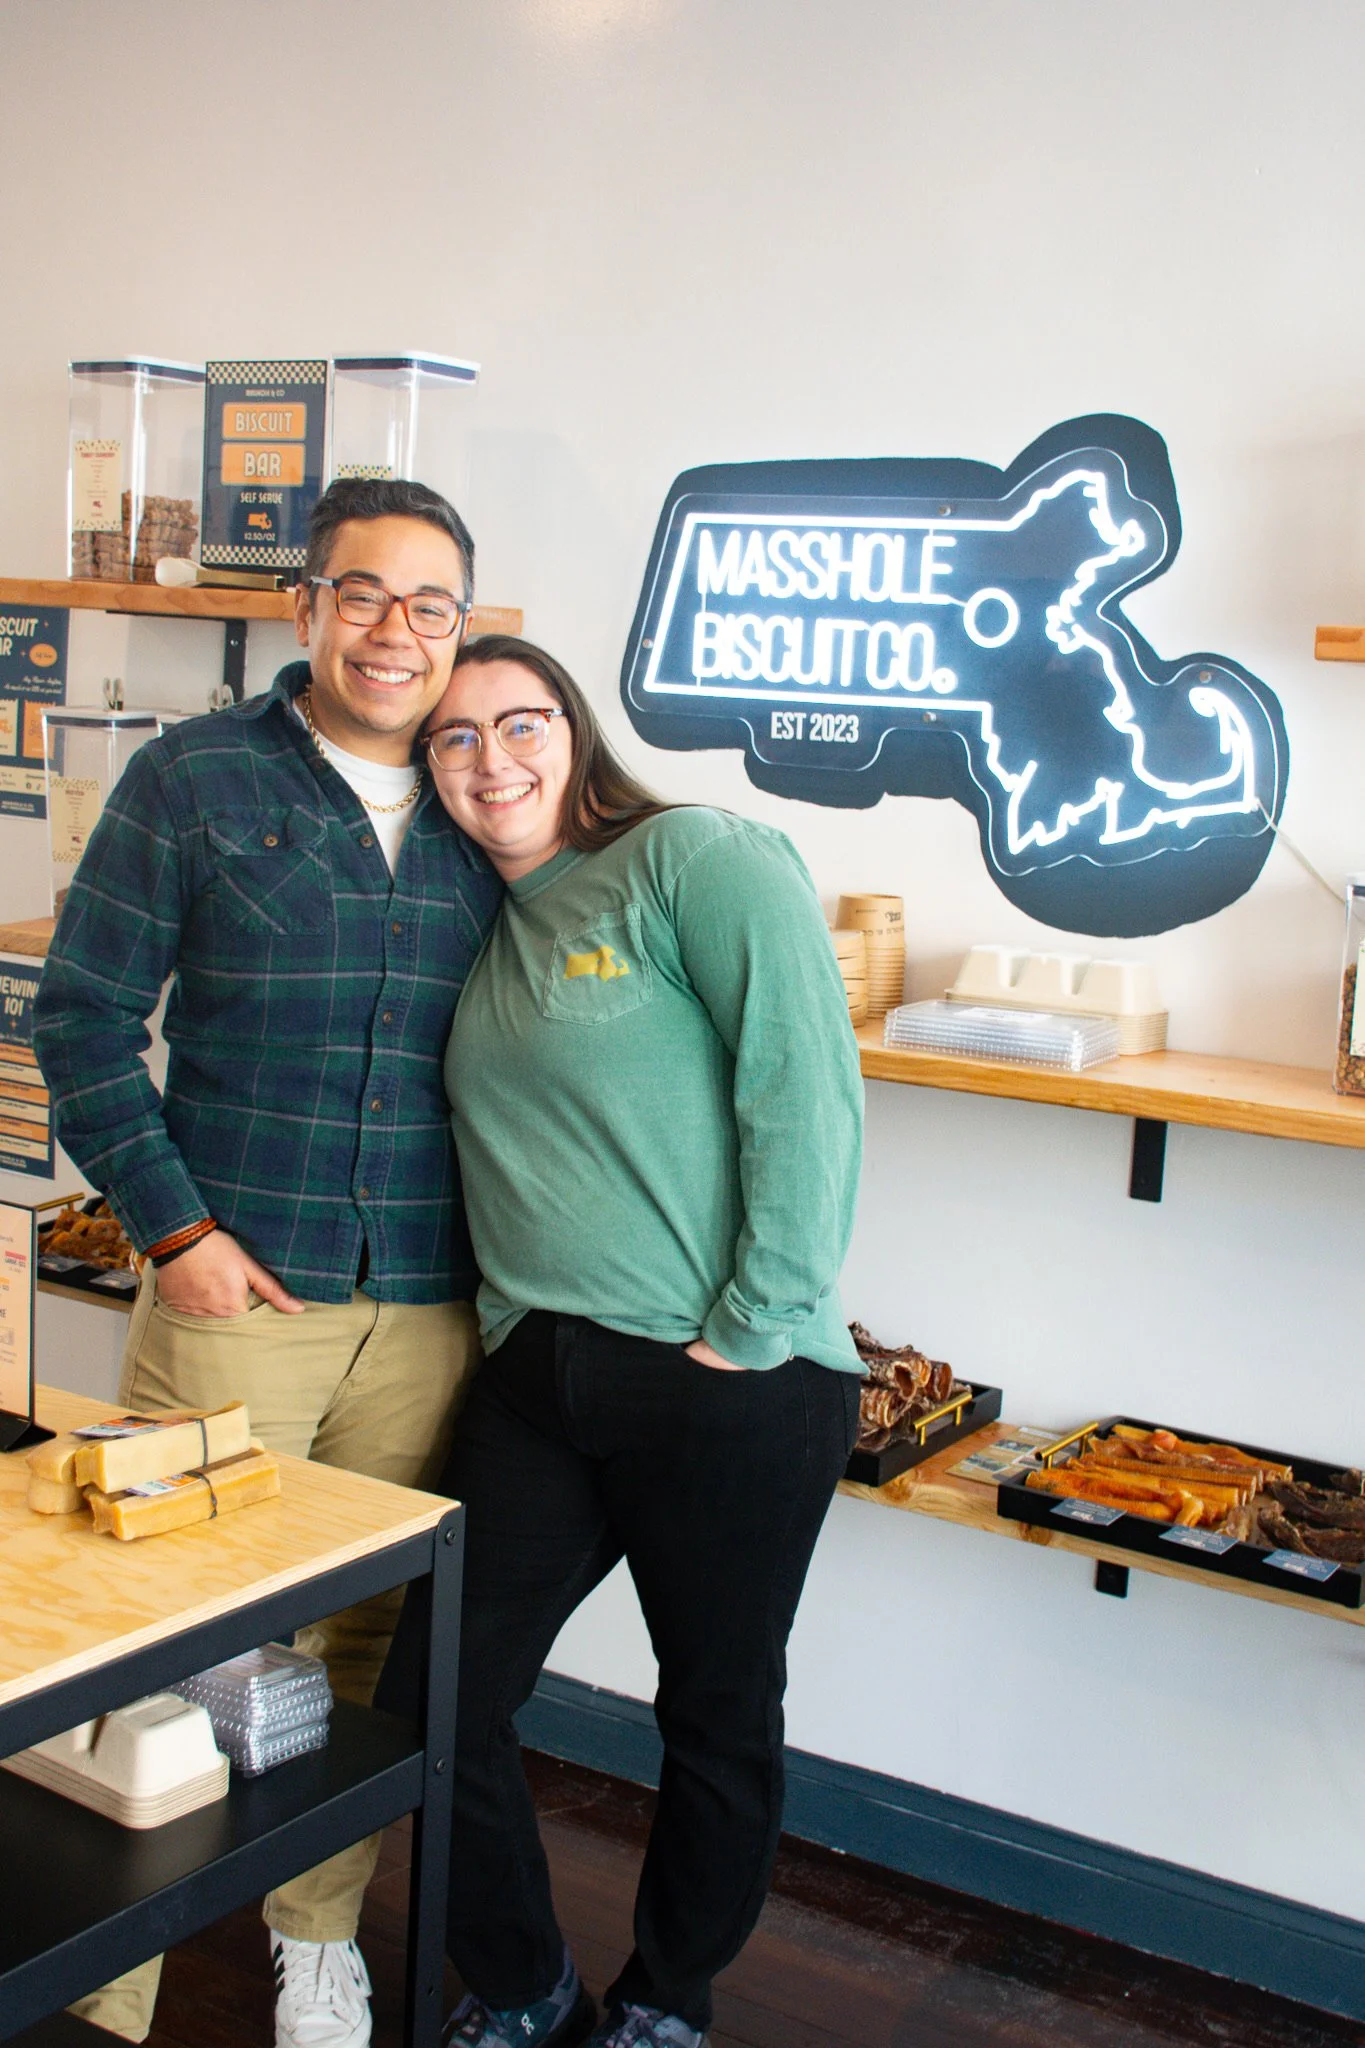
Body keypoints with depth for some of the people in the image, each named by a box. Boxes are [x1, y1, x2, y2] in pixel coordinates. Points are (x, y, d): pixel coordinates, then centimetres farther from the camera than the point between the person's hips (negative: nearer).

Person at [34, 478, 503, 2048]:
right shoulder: (193, 780, 1)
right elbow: (82, 1019, 0)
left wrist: (504, 1249, 7)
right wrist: (172, 1227, -7)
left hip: (426, 1313, 3)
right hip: (235, 1289, -3)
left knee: (375, 1640, 12)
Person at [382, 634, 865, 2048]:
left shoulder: (698, 860, -7)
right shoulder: (486, 934, 16)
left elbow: (807, 1091, -15)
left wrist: (755, 1329, -16)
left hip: (728, 1390, -6)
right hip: (535, 1379, 7)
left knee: (719, 1720, 11)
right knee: (431, 1704, 6)